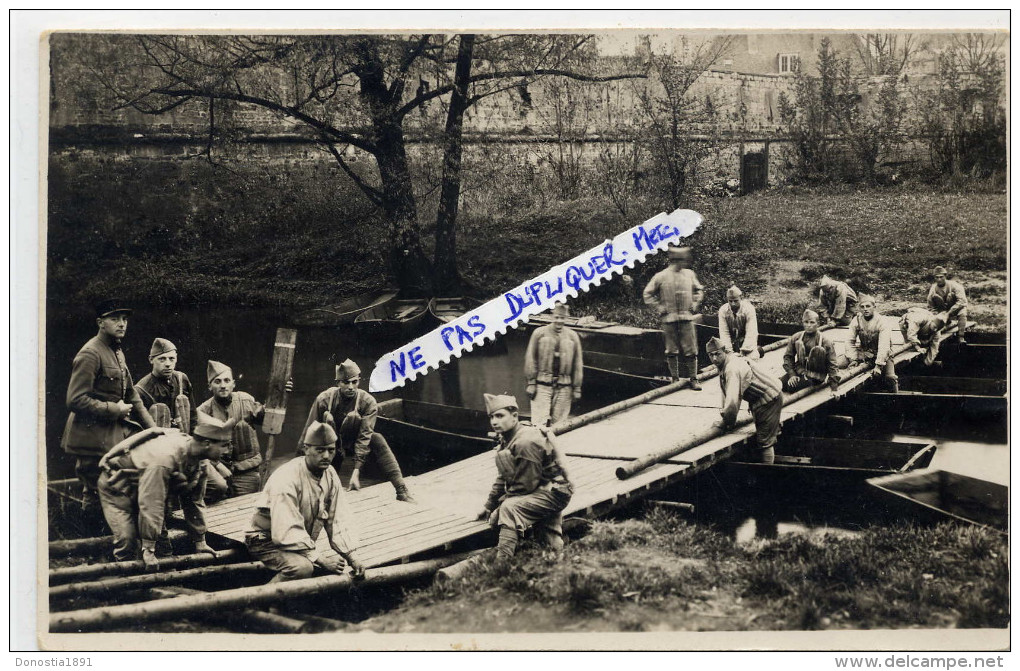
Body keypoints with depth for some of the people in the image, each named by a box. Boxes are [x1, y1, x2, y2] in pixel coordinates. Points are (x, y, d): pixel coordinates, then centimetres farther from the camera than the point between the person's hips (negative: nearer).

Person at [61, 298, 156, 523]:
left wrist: (152, 429, 10)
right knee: (97, 495, -4)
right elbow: (75, 400, -23)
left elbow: (131, 396, 18)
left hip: (118, 430, 9)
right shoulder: (90, 354, -16)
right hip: (94, 436, -9)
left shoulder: (117, 352, 13)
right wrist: (114, 409, -18)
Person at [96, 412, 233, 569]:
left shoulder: (198, 460, -10)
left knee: (162, 538, 0)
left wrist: (200, 542, 4)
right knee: (127, 540, -18)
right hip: (116, 486, -8)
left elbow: (195, 501, 2)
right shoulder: (164, 457, -39)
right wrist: (148, 550, -34)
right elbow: (150, 505, -38)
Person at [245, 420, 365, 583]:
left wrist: (352, 556, -13)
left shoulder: (330, 476, -1)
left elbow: (339, 521, 1)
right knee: (302, 567, -35)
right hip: (267, 541, -8)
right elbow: (287, 533, -31)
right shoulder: (286, 480, -27)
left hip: (303, 543, 8)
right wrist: (321, 559, -31)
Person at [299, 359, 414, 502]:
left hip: (352, 441, -1)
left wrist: (356, 472, -34)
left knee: (378, 441, -27)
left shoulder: (368, 402, -20)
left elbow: (364, 437, -27)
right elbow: (309, 433, -12)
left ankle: (401, 490, -34)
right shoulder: (324, 399, -19)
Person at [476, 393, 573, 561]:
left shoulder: (526, 442, -24)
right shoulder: (507, 438, 7)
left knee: (509, 509, -29)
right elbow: (502, 478, 16)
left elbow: (524, 485, -21)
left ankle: (502, 561, -34)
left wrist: (500, 503, -12)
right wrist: (489, 506, 12)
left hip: (553, 493, -11)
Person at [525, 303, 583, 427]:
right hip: (542, 384, -2)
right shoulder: (540, 333, 3)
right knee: (539, 422, -9)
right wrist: (531, 383, -4)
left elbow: (578, 364, 12)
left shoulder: (572, 336, 10)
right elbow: (530, 359, 2)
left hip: (564, 387, 2)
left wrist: (577, 388, 8)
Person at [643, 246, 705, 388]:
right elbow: (648, 294, 5)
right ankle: (675, 379, 15)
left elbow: (699, 290, 22)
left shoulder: (689, 274, 7)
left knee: (691, 350, 0)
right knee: (672, 351, 5)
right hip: (669, 319, -2)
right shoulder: (661, 276, -3)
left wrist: (695, 304, 9)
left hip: (686, 318, 2)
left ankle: (693, 379, 7)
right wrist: (659, 307, -2)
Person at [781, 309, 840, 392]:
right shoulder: (796, 338, 3)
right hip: (799, 370, 2)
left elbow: (832, 364, -7)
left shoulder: (825, 341, -7)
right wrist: (791, 374, -9)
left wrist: (834, 388, -12)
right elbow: (788, 356, 7)